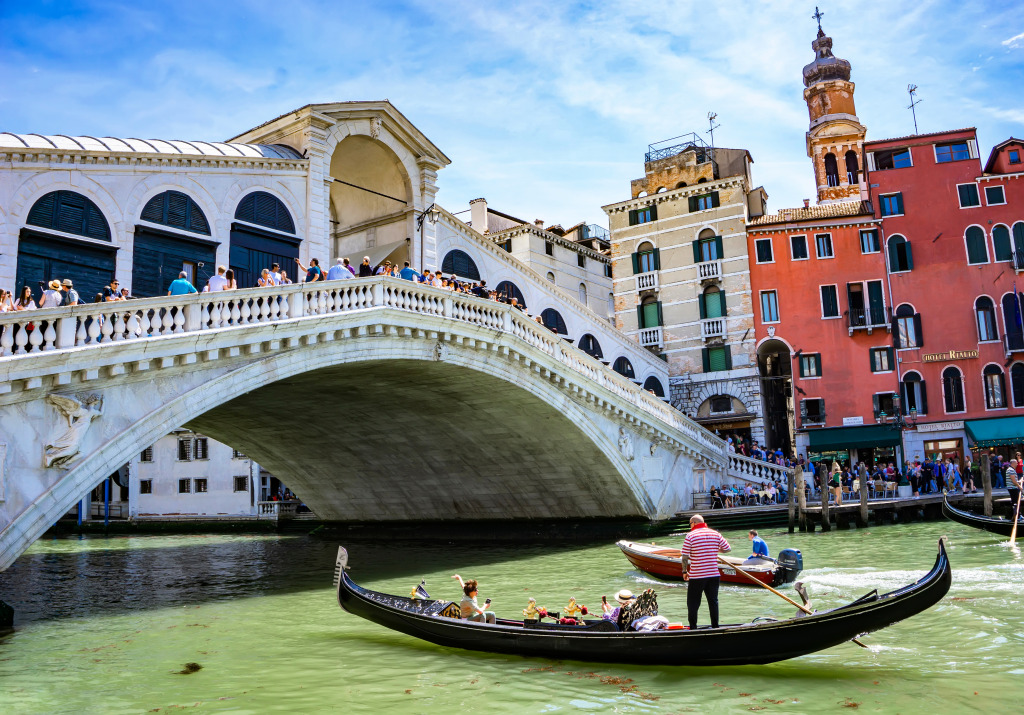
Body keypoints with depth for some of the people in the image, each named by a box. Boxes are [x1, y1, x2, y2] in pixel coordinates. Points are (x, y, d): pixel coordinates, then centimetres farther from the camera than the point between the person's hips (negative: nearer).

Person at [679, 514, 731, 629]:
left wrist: (684, 571, 2)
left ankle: (693, 628, 8)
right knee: (713, 601, 14)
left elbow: (684, 557, -9)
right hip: (713, 574, 4)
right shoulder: (716, 534, 3)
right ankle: (715, 626, 17)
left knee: (693, 603, 7)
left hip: (696, 576, -3)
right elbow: (728, 549, 8)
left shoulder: (690, 536, -7)